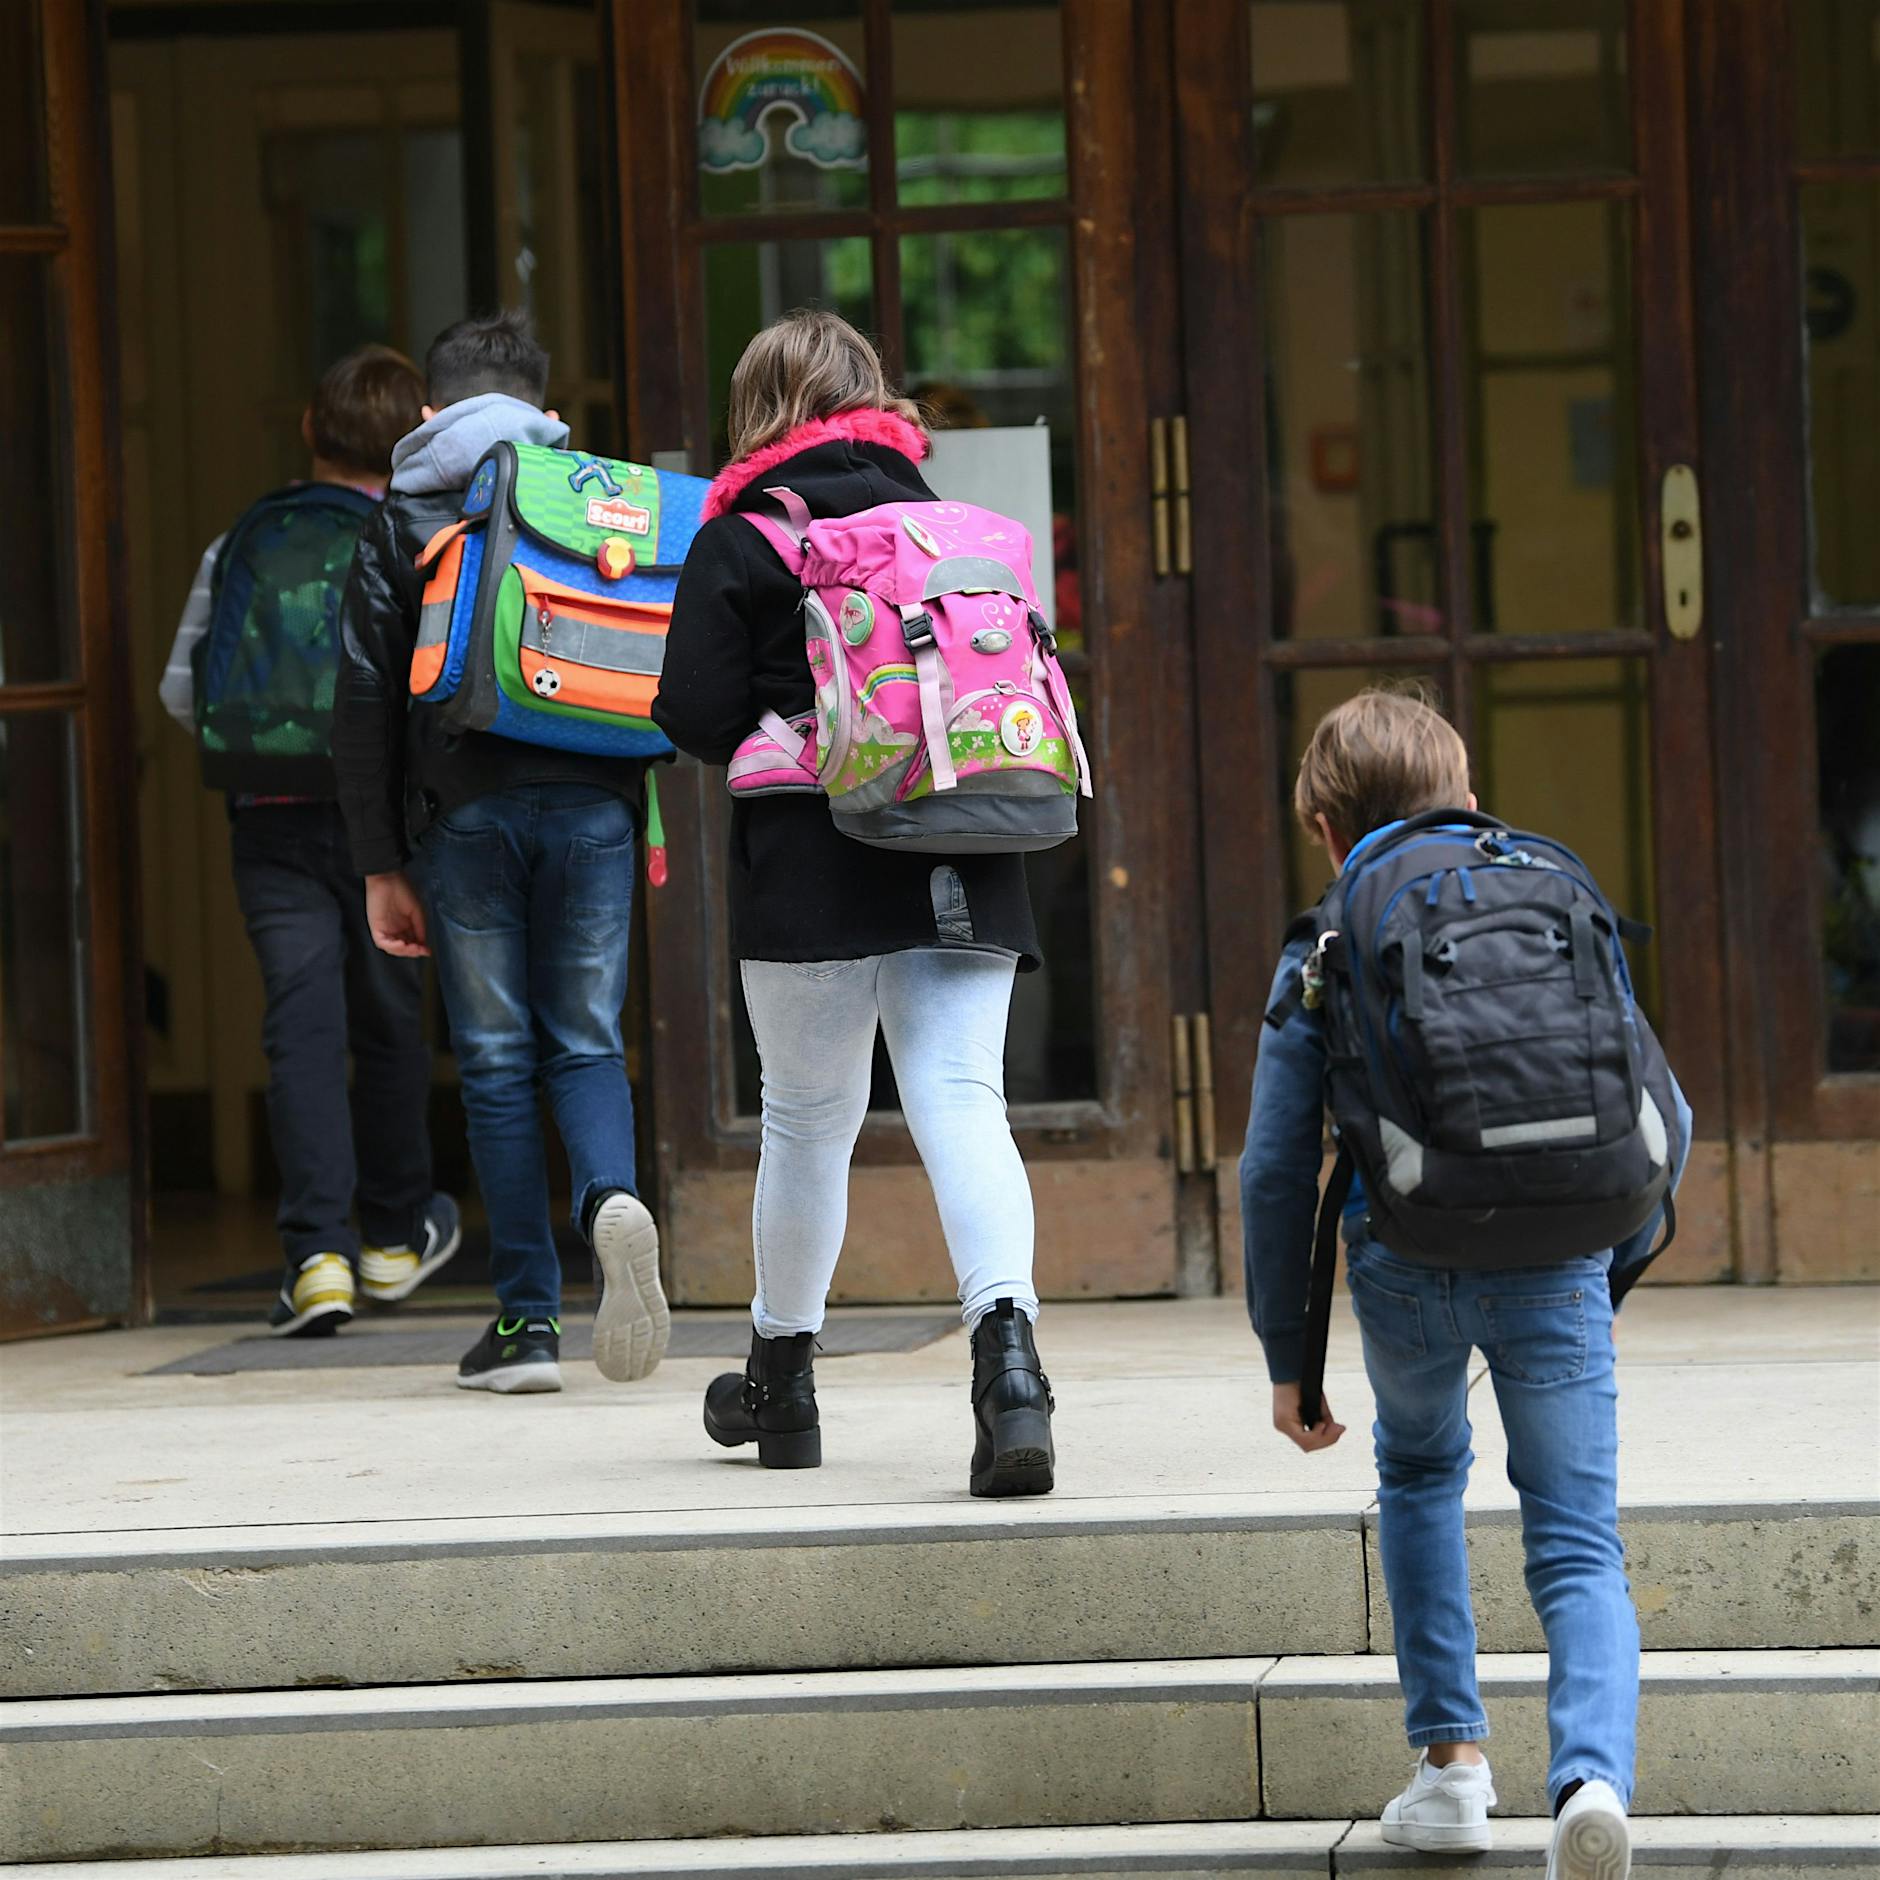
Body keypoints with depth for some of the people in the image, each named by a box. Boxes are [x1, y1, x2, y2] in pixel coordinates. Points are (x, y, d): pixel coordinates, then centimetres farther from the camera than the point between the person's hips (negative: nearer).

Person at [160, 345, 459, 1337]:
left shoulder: (241, 546, 4)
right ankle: (394, 1236, 28)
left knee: (302, 1027, -2)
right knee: (389, 1023, 14)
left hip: (271, 819, 1)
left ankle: (317, 1249, -15)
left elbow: (183, 687, 6)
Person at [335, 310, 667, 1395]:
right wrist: (644, 819, 11)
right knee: (586, 1041, 9)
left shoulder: (402, 519, 8)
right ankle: (615, 1195, -23)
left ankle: (529, 1321, 3)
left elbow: (366, 702, 3)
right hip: (592, 805, 1)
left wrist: (382, 866, 6)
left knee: (497, 1060, 5)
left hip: (464, 814, -1)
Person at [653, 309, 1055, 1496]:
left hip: (813, 869, -2)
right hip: (960, 866, 2)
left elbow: (695, 716, -5)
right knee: (962, 1100, -6)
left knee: (808, 1118, 11)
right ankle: (1006, 1343, -28)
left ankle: (782, 1376, 27)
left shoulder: (738, 544, -1)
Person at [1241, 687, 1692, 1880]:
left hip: (1405, 1271, 0)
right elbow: (1661, 1112, 13)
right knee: (1580, 1548, 3)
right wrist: (1618, 1260, 29)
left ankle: (1451, 1754, 21)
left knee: (1421, 1479, 29)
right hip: (1553, 1267, 0)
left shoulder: (1321, 960, 8)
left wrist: (1288, 1358, 12)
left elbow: (1278, 1172, 4)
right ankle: (1592, 1775, -24)